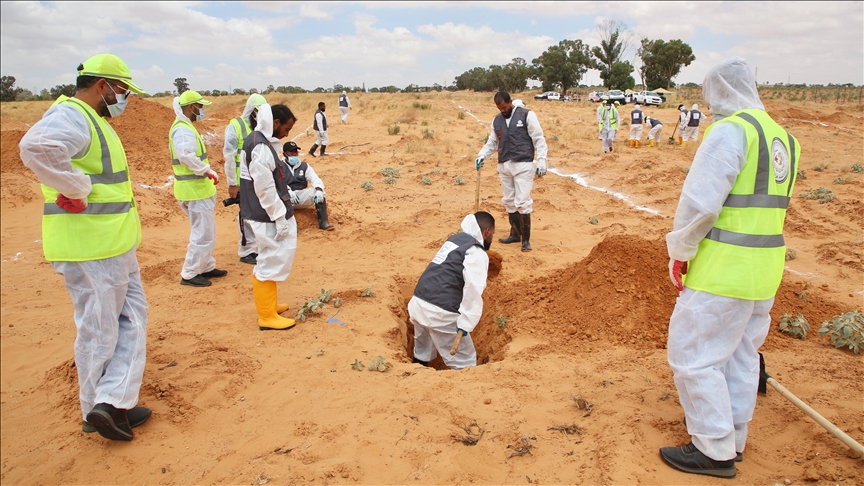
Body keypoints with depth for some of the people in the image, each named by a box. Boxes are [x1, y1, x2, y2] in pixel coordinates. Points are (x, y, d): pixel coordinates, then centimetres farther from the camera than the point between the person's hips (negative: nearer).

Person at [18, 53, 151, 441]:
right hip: (89, 248, -10)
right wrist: (77, 190, -27)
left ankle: (114, 402, 19)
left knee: (132, 315, 14)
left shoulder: (93, 120, 16)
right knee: (98, 328, 1)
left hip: (115, 245, 10)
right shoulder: (69, 116, -16)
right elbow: (37, 147, -38)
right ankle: (98, 409, 15)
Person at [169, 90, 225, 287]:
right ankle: (189, 274, 4)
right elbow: (186, 155, -33)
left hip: (197, 187, 11)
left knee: (206, 231, 19)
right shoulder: (184, 129, -18)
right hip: (195, 189, -11)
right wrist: (208, 170, -26)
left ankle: (207, 267, 30)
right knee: (203, 234, -4)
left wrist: (205, 171, 15)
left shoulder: (183, 126, 16)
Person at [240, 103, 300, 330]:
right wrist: (280, 218, -18)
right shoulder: (261, 147, -21)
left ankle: (268, 304, 35)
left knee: (271, 260, 21)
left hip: (268, 214, 10)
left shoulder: (261, 142, 11)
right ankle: (267, 316, 9)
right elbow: (265, 189, -23)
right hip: (268, 217, -10)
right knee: (272, 263, -2)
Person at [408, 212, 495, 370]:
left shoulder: (455, 239, 17)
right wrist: (466, 324, -21)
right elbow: (473, 289, -21)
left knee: (422, 354, 28)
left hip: (417, 302, 8)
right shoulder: (477, 253, -8)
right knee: (465, 362, 5)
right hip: (440, 312, -8)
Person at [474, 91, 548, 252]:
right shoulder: (497, 120, 13)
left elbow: (539, 139, -3)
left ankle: (526, 239, -1)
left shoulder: (527, 115, -3)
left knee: (522, 202, -9)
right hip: (504, 166, 6)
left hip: (522, 165, -6)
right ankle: (515, 234, 24)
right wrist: (481, 156, 3)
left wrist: (541, 161, -11)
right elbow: (492, 142, 20)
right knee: (509, 201, 10)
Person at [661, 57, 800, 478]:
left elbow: (700, 201, -19)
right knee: (740, 352, 19)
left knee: (693, 353, 2)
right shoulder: (783, 136, 13)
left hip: (724, 269, -9)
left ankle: (715, 451, 12)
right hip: (765, 269, 9)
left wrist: (679, 253, -7)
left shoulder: (730, 129, -15)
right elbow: (767, 204, 16)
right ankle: (732, 436, 33)